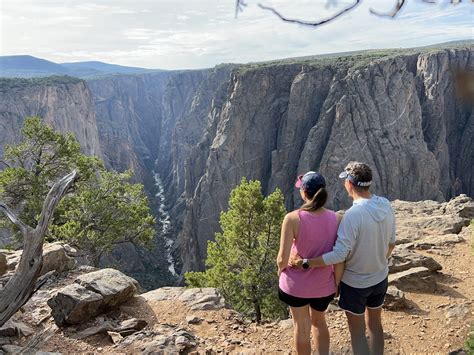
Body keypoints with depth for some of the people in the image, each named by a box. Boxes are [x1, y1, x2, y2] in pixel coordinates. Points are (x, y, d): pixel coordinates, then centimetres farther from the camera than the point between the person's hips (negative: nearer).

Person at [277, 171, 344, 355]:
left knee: (301, 327, 23)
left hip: (296, 284, -2)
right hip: (324, 285, 3)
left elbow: (282, 260, -19)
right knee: (319, 322, 31)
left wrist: (280, 269, 4)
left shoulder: (293, 218, -24)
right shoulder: (336, 219, -15)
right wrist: (337, 283, 8)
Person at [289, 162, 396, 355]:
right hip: (380, 278, 6)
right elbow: (391, 243, 4)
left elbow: (338, 255, -30)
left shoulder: (353, 215, -30)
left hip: (355, 283, -6)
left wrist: (303, 263, -23)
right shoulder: (386, 205, -9)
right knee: (375, 324, 25)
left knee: (357, 332, 13)